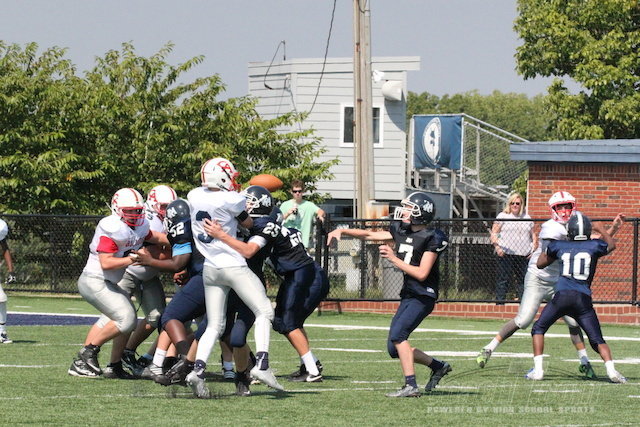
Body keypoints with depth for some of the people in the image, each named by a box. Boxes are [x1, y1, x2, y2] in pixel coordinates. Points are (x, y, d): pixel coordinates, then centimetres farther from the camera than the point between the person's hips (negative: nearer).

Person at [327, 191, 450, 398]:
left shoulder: (431, 238, -14)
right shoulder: (401, 231, 9)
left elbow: (421, 274, -18)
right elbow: (369, 235, 17)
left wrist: (394, 259, -16)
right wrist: (342, 231, 7)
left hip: (423, 297, -9)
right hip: (408, 295, 9)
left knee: (397, 334, -22)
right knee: (394, 349, 6)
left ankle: (411, 386, -22)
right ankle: (438, 366, 23)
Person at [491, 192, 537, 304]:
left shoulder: (527, 218, 18)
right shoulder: (502, 216, 7)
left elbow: (533, 235, 22)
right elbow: (494, 232, 4)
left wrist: (533, 249, 8)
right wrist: (497, 247, -9)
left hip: (524, 255, 3)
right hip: (505, 253, -3)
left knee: (523, 279, 1)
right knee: (503, 278, -7)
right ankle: (500, 300, -5)